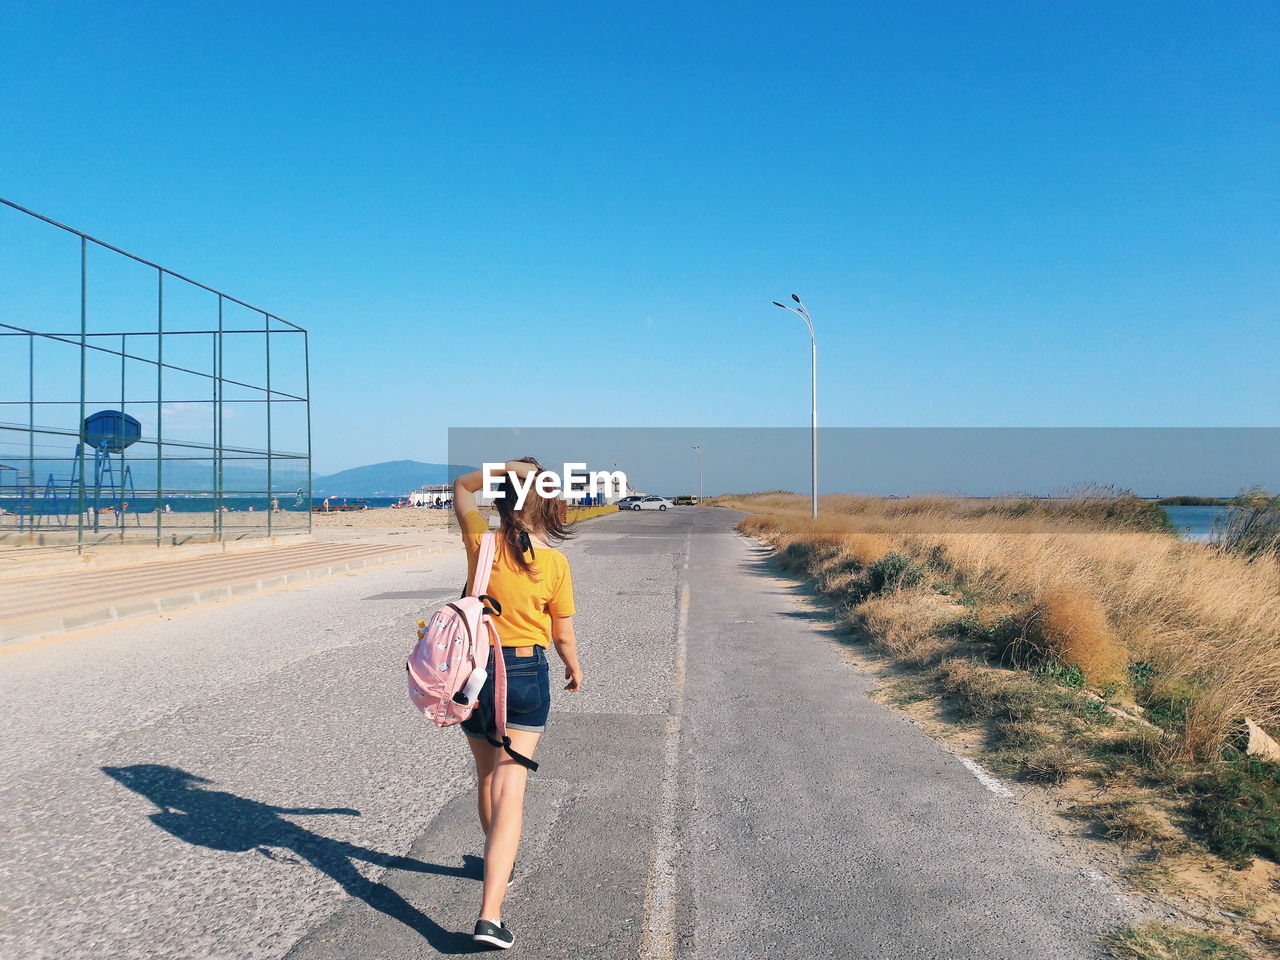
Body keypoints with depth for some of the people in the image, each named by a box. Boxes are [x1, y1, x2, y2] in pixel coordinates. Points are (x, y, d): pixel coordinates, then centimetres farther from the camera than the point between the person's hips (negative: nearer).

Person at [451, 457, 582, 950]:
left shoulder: (482, 543, -8)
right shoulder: (555, 563, -10)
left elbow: (461, 487, 11)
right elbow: (563, 635, 0)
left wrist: (507, 466, -2)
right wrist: (574, 669, 19)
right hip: (526, 674, -2)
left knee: (486, 776, 24)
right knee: (509, 790, -3)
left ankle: (499, 862, 47)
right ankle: (490, 915, -10)